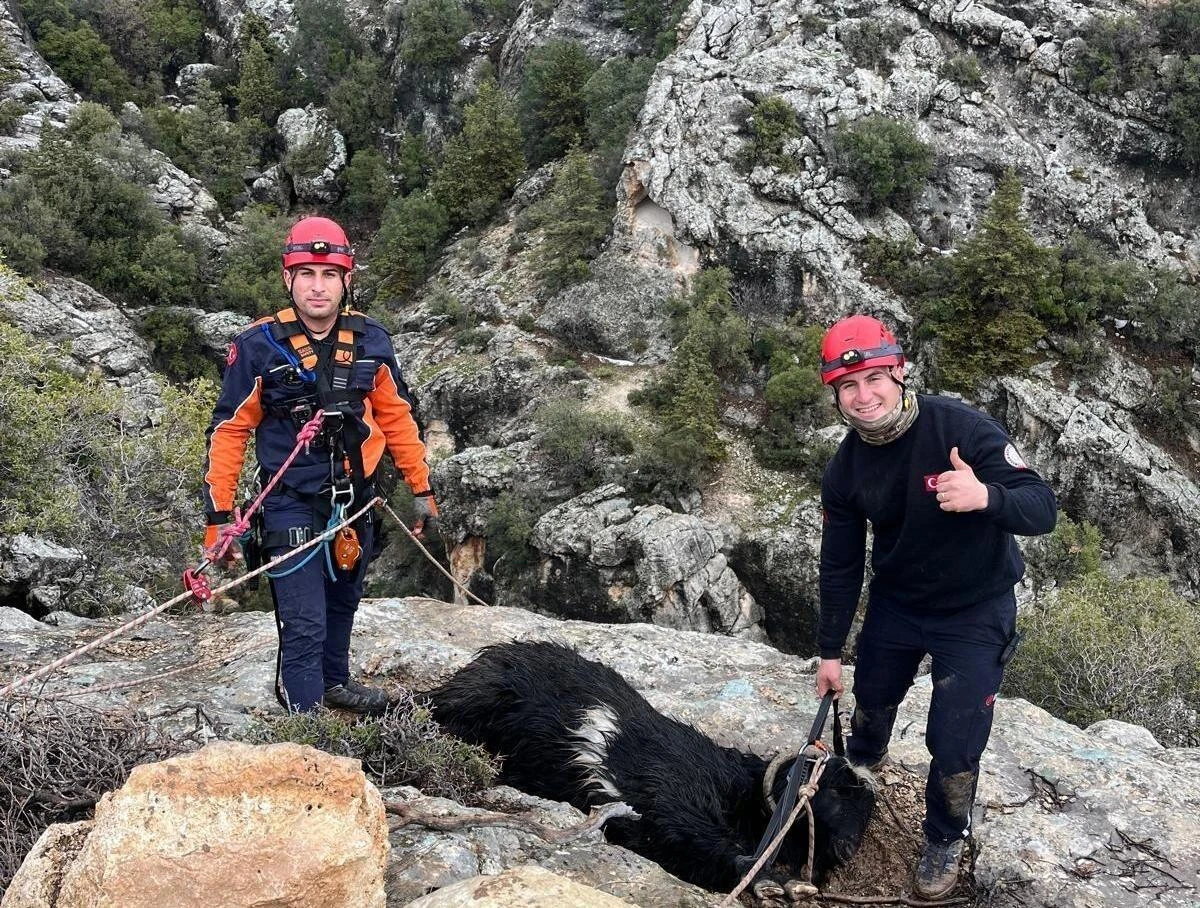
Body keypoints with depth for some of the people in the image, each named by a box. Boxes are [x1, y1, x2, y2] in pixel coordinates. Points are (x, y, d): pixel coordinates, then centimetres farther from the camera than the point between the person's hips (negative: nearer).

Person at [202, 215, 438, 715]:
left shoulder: (371, 341, -4)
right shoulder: (259, 346, -14)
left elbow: (396, 417, 8)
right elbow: (228, 431, -8)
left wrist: (421, 488, 11)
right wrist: (218, 516, -9)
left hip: (354, 499, 5)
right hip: (291, 504, -4)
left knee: (342, 603, 23)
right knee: (305, 624, -8)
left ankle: (333, 682, 47)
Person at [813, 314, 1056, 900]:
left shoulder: (961, 428, -28)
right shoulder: (845, 470, -14)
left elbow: (1043, 510, -30)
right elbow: (840, 565, -1)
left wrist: (986, 497, -52)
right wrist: (830, 650, 4)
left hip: (976, 611, -4)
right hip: (896, 603, 4)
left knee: (954, 748, 0)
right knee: (871, 700, 24)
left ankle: (945, 840, 31)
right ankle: (862, 766, 60)